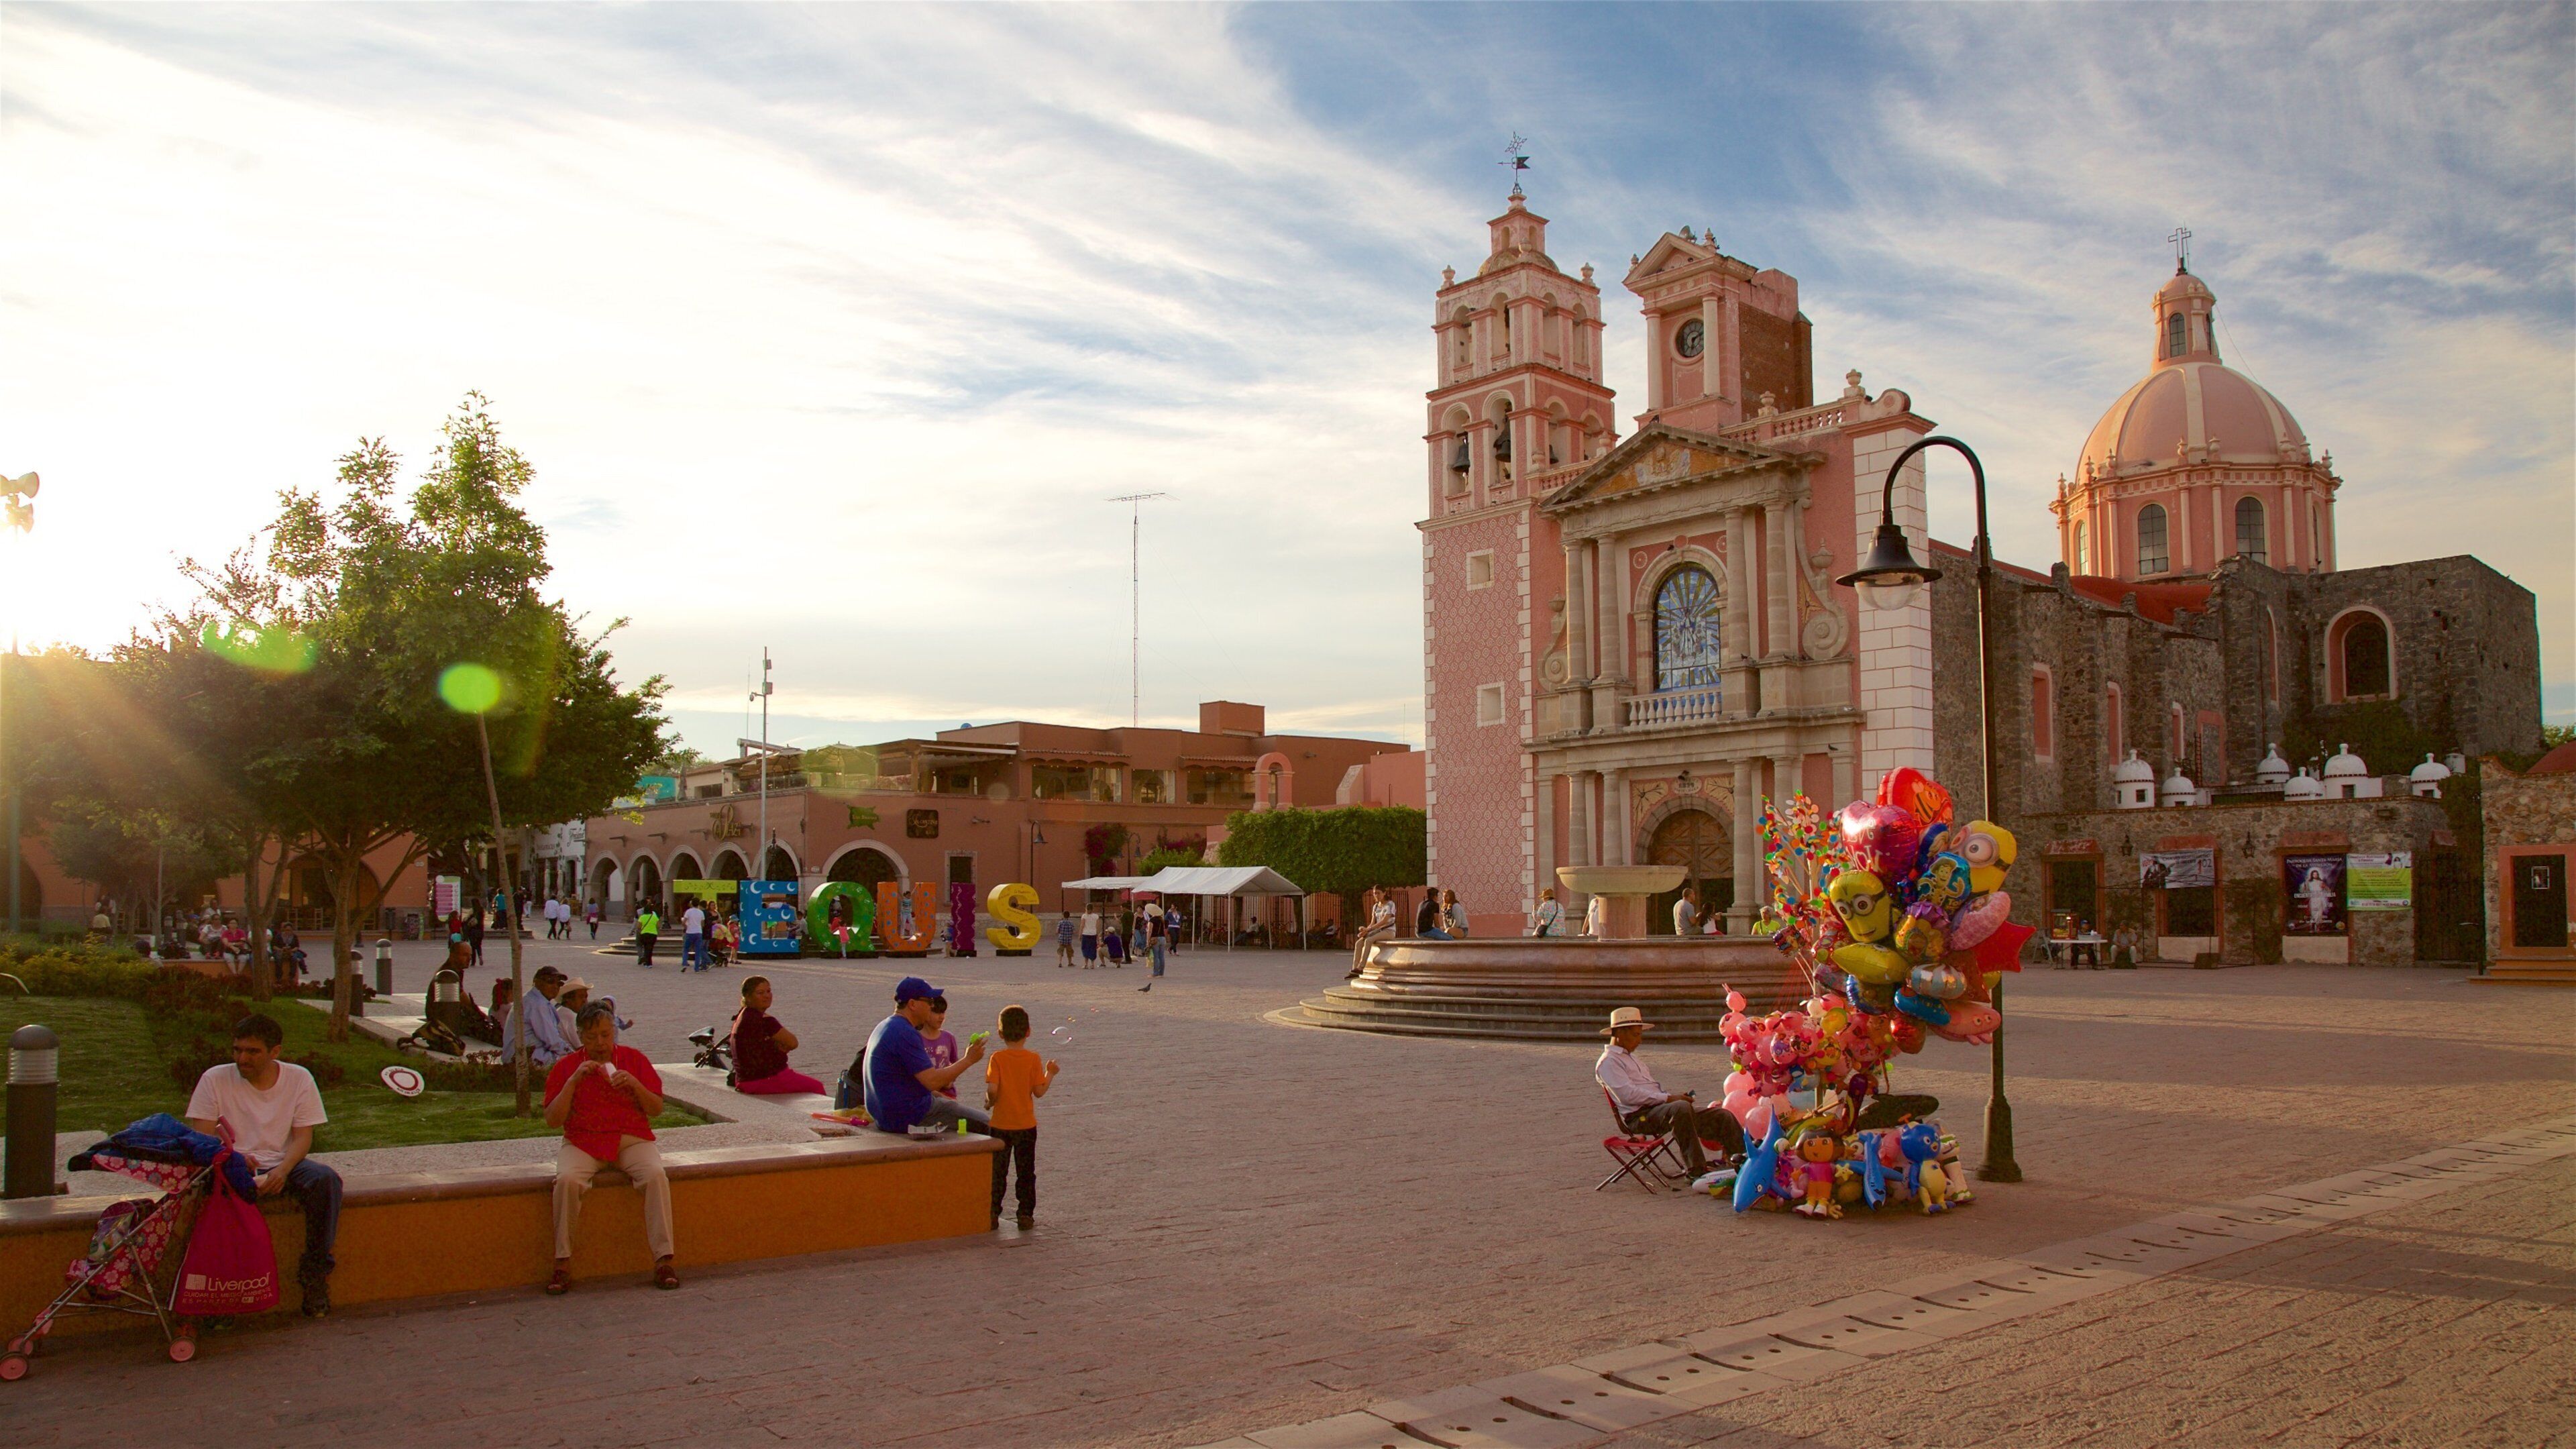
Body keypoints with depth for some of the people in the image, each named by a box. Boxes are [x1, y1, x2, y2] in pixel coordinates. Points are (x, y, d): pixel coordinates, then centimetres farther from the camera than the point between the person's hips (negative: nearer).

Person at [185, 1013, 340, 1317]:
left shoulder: (298, 1078, 2)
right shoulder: (215, 1079, -1)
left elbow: (303, 1137, -2)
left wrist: (282, 1171, -22)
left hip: (283, 1164, 1)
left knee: (326, 1180, -29)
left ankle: (315, 1269, -17)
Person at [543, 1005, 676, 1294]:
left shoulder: (634, 1059, 7)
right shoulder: (566, 1067, 6)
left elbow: (656, 1110, 4)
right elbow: (552, 1120, -3)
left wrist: (635, 1084, -13)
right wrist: (574, 1081, -12)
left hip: (632, 1140, 0)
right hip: (583, 1142, 0)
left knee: (656, 1176, -29)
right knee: (567, 1179, -32)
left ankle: (663, 1261, -27)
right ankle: (562, 1265, -21)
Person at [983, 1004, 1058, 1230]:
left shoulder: (997, 1058, -9)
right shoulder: (1033, 1059, -7)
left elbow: (992, 1090, -18)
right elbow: (1039, 1092, -7)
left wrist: (989, 1102, 3)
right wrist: (1050, 1074, 7)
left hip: (1000, 1125, 0)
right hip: (1026, 1125, 0)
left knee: (997, 1171, 10)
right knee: (1026, 1172, 11)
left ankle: (992, 1214, 11)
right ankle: (1026, 1214, 11)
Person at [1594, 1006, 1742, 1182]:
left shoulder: (1629, 1056, 27)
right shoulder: (1608, 1062, -4)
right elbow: (1628, 1095, -18)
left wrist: (1674, 1096, 6)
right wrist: (1668, 1099, -18)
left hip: (1658, 1108, 10)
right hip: (1639, 1116, -10)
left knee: (1723, 1116, -2)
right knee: (1681, 1108, -39)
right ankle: (1697, 1171, -37)